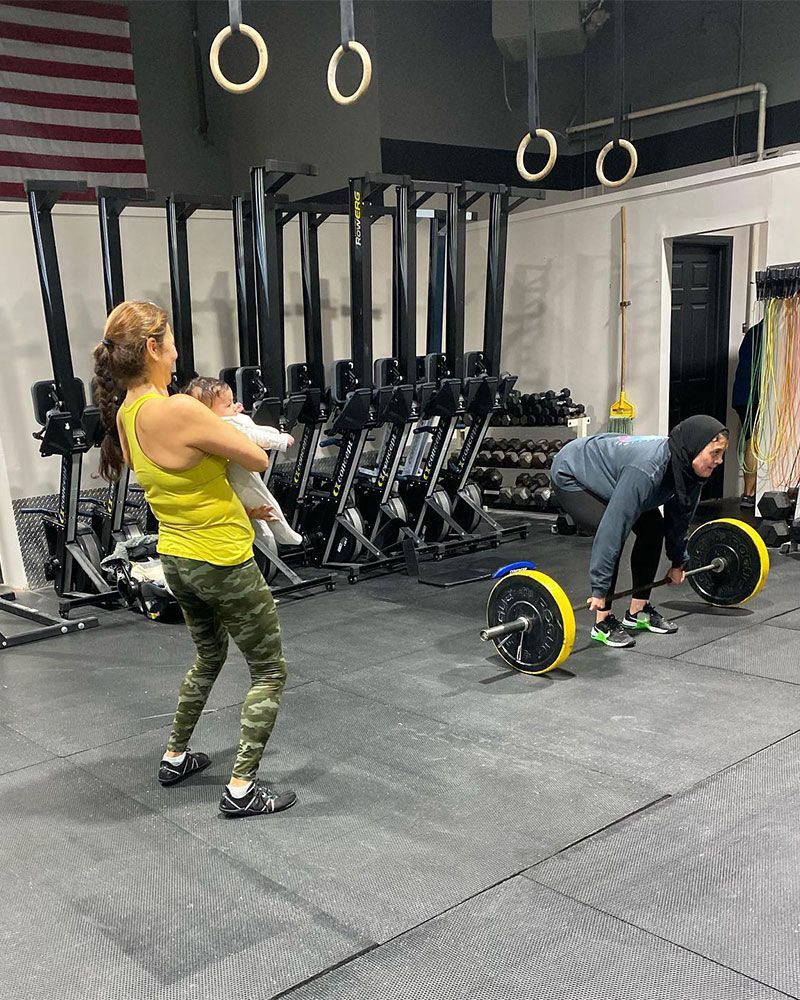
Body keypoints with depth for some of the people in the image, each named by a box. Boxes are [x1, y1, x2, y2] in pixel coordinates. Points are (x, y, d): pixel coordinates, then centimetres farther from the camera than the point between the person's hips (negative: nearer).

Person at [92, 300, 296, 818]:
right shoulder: (179, 409, -26)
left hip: (178, 558, 9)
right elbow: (258, 459, -16)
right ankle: (242, 789, 8)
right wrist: (222, 426, 4)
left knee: (209, 655, 29)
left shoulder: (124, 414, 2)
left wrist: (240, 505, 14)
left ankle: (176, 757, 40)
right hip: (223, 562, -9)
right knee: (270, 671, 7)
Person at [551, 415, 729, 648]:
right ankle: (603, 622, -11)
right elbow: (613, 527, -39)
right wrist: (599, 590, -35)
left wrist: (678, 563, 12)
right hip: (571, 477, -8)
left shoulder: (688, 470, -15)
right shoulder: (646, 471, -40)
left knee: (653, 528, -1)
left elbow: (680, 517, 3)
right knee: (613, 535, -24)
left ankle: (638, 611, 11)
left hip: (607, 475, 8)